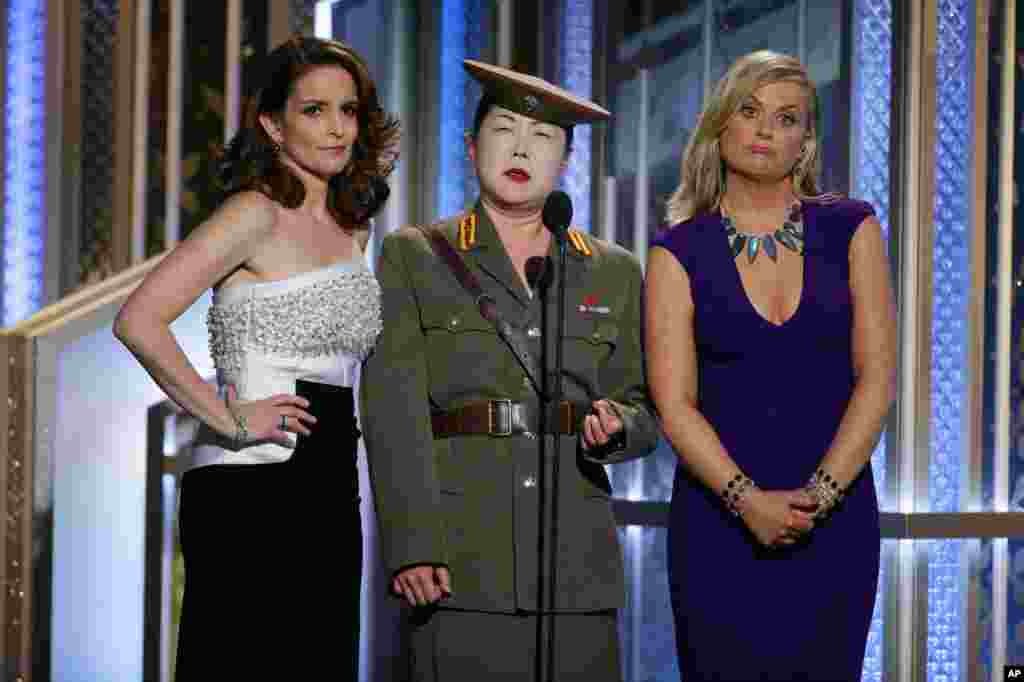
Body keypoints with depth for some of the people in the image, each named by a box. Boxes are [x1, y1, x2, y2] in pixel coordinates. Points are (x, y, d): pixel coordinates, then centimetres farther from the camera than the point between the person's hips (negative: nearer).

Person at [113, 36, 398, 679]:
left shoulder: (350, 227, 16)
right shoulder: (257, 215, -8)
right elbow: (138, 321, -18)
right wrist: (230, 420, -16)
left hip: (328, 496, 8)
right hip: (252, 493, -8)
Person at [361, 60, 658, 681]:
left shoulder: (615, 274, 16)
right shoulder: (413, 258, 8)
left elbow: (644, 407, 19)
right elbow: (394, 409, -2)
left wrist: (616, 426, -6)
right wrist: (412, 544, -13)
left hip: (577, 562, 2)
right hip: (459, 564, -2)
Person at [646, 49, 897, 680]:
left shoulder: (850, 229, 5)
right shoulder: (679, 254, 3)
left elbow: (877, 376, -1)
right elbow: (674, 403, -4)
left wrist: (819, 493, -11)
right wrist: (748, 499, -17)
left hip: (834, 518, 1)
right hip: (720, 519, 0)